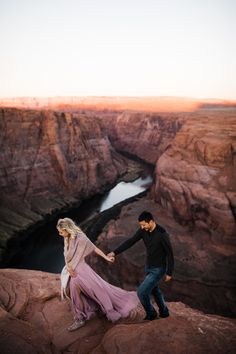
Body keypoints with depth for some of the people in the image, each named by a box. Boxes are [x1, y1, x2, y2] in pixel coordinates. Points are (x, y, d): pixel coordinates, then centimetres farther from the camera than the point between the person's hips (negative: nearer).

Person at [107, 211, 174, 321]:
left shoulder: (162, 234, -27)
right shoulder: (143, 230, -9)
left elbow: (170, 253, -18)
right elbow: (130, 241, -6)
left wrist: (169, 273, -11)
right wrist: (114, 252, -12)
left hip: (158, 269, -8)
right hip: (149, 267, 8)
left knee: (141, 291, -9)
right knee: (154, 290, 24)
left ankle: (151, 313, 17)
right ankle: (164, 312, 47)